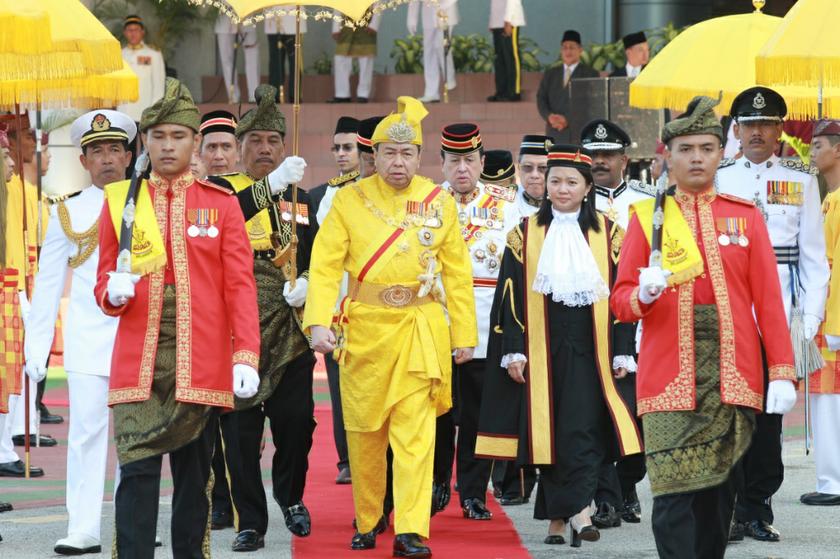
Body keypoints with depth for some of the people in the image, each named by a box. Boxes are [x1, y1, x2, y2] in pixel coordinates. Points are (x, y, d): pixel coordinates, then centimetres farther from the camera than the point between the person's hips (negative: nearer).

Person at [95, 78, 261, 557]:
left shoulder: (222, 204, 5)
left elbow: (240, 285, 0)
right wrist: (114, 292, -13)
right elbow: (104, 283, 12)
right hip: (139, 363, 0)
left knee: (195, 472, 8)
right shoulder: (120, 201, 7)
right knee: (137, 471, -9)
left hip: (202, 366, 0)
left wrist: (246, 356, -9)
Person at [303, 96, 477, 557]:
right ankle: (367, 520, 26)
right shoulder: (349, 200, 2)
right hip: (364, 329, 1)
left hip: (421, 330, -1)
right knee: (364, 432, 9)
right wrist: (319, 322, -16)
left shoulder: (440, 203, 5)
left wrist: (464, 334, 4)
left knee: (415, 431, -9)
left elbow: (457, 274, 7)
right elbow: (325, 266, -4)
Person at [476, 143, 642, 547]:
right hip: (542, 350, 1)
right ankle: (566, 514, 8)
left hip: (589, 350, -1)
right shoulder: (526, 234, 6)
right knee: (549, 434, 2)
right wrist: (513, 351, -4)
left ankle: (568, 511, -13)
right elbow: (511, 296, 4)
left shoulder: (607, 234, 5)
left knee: (582, 432, -10)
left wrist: (624, 351, -2)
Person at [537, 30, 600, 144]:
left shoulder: (590, 73, 7)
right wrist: (549, 116, -8)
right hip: (555, 133, 3)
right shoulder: (550, 74, 20)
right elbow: (541, 99, 13)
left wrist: (568, 120, -13)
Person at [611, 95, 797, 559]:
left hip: (733, 377, 2)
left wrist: (782, 373, -1)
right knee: (674, 494, -10)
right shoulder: (647, 216, 5)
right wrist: (644, 295, -18)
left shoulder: (745, 215, 8)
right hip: (670, 377, -2)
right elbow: (620, 302, 5)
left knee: (719, 489, 6)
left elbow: (768, 298, 5)